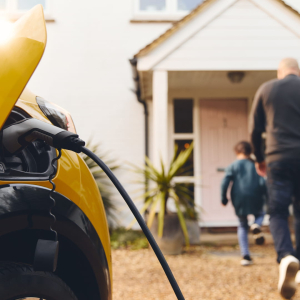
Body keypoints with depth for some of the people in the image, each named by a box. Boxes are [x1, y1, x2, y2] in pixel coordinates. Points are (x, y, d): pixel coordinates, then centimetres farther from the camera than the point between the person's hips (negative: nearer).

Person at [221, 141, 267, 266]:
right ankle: (256, 226, -9)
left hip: (239, 200, 0)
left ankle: (245, 256, 6)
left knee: (242, 226, 15)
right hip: (255, 200, 0)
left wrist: (223, 198, 4)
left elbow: (225, 182, -5)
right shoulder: (255, 165, 7)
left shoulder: (233, 166, 5)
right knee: (260, 214, 29)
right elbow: (263, 182, -2)